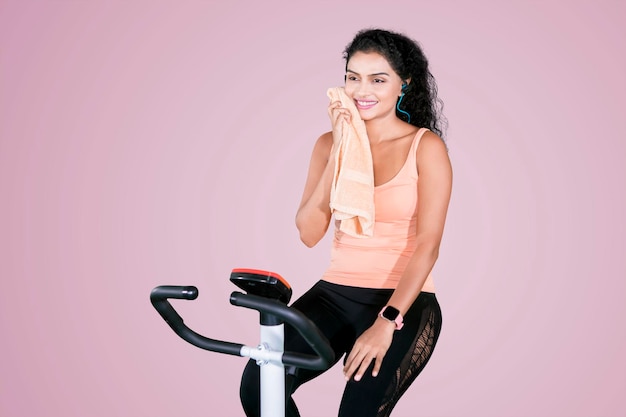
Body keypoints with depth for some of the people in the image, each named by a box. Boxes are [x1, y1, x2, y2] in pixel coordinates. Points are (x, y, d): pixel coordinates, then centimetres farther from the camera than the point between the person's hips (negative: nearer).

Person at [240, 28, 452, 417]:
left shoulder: (426, 147, -3)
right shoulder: (330, 143, 7)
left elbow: (427, 244, -12)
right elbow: (309, 233, -5)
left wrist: (387, 323, -23)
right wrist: (339, 151, -11)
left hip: (404, 300, -3)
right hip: (336, 293, 3)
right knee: (258, 385, -19)